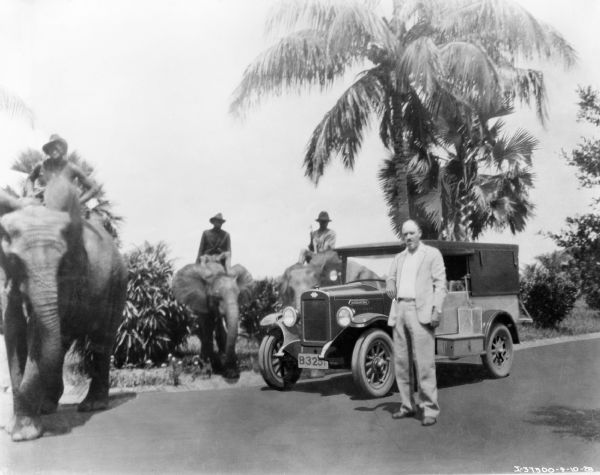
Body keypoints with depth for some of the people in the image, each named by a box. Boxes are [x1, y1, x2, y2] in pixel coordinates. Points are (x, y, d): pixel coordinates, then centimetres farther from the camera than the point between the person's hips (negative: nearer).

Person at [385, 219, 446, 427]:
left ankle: (430, 409, -4)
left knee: (424, 362, -9)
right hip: (399, 310, 6)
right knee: (401, 362, 7)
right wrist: (389, 285, -1)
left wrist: (437, 309, -11)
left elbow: (440, 283, -2)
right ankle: (407, 405, 16)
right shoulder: (398, 258, 21)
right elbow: (391, 278, 21)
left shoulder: (432, 254, 5)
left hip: (420, 311, -6)